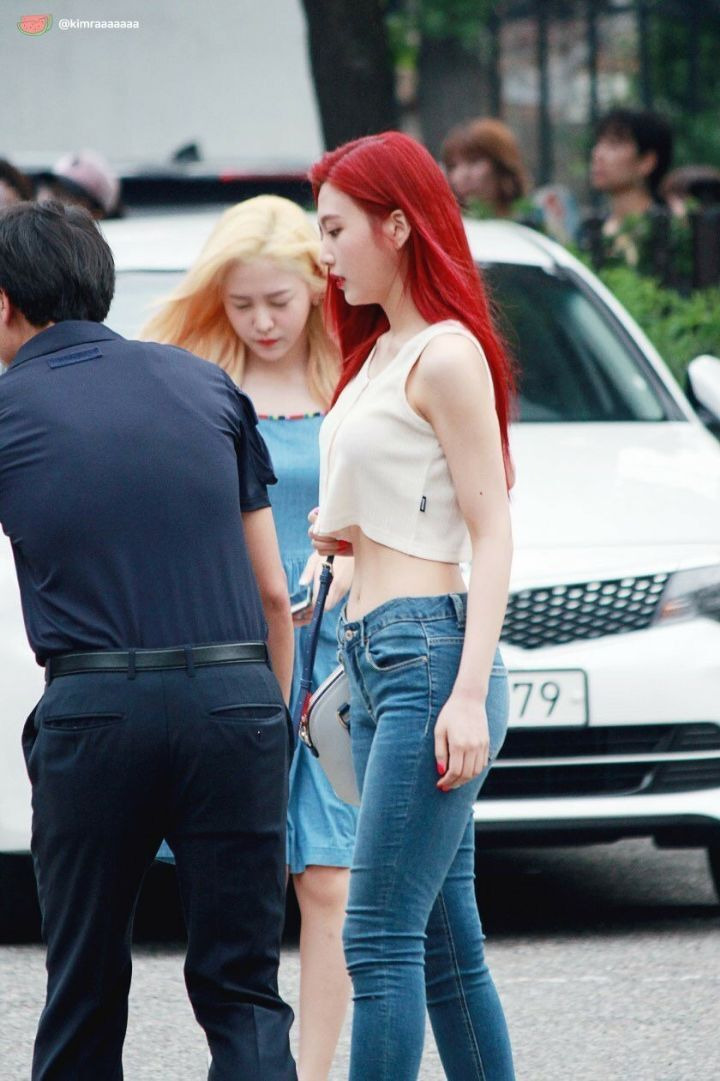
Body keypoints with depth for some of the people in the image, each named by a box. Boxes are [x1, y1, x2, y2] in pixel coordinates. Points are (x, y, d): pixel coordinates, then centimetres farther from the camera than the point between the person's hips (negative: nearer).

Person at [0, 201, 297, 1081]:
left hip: (94, 709, -2)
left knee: (83, 997, 10)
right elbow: (272, 592, 12)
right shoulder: (202, 384, 13)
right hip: (235, 701, 2)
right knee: (242, 991, 3)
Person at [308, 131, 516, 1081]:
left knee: (380, 936, -13)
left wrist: (469, 692, -20)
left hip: (428, 649, -9)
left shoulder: (445, 353, -8)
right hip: (372, 656, 9)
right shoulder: (377, 351, 19)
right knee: (446, 946, 9)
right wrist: (342, 531, 9)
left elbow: (491, 533, -12)